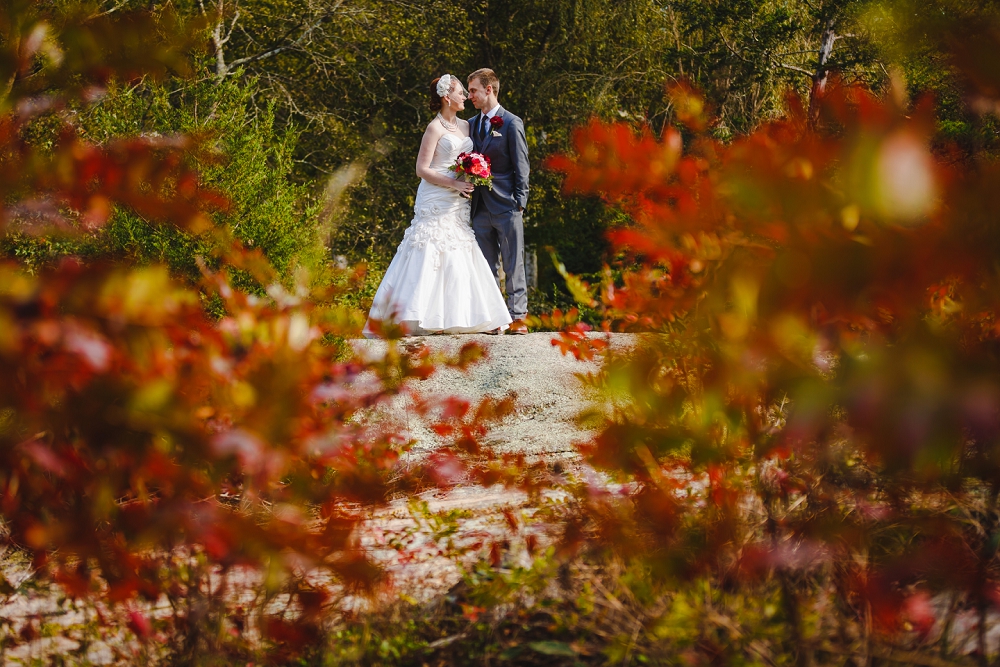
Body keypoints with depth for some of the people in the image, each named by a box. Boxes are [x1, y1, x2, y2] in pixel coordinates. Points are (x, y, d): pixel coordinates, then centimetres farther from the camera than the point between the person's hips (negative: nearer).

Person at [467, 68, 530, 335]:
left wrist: (519, 203, -9)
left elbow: (521, 167, -3)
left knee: (513, 265, -2)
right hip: (481, 208, 6)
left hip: (506, 206, -6)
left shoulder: (512, 123, -2)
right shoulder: (471, 124, 14)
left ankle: (518, 316, 0)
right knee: (486, 267, 6)